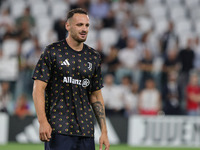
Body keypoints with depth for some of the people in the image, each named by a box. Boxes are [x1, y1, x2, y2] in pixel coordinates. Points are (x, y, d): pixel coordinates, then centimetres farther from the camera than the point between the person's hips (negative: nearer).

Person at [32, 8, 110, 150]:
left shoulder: (94, 57, 14)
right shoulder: (53, 52, 0)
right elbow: (38, 88, -5)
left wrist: (104, 131, 10)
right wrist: (42, 121, -17)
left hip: (86, 131, 5)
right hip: (58, 129, -5)